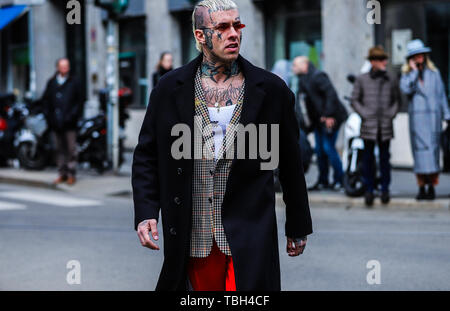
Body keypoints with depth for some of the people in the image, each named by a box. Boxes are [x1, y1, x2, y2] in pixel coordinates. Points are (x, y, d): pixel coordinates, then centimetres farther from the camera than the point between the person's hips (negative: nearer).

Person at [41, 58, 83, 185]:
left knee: (71, 149, -3)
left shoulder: (74, 82, 3)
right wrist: (49, 116, 1)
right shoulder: (51, 82, 11)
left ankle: (71, 174, 3)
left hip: (69, 123, -3)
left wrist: (73, 116, -9)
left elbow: (79, 101, 1)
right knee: (60, 149, 8)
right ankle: (62, 173, 15)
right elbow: (46, 100, 12)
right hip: (56, 122, 3)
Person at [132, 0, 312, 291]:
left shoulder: (272, 89, 2)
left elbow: (290, 163, 8)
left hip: (250, 237, -1)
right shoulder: (170, 89, 4)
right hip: (193, 240, 1)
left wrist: (297, 227, 12)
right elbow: (146, 155, 8)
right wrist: (145, 213, -5)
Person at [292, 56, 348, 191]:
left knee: (328, 147, -10)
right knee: (319, 149, 8)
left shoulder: (318, 76, -14)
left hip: (330, 119, -9)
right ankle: (323, 181, 15)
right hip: (318, 119, 9)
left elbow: (331, 94, -22)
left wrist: (329, 115, -25)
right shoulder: (303, 80, 15)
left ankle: (339, 179, -1)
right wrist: (310, 119, 13)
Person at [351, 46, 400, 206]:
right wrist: (364, 113, -5)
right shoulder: (361, 79, 4)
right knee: (368, 158, 0)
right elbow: (355, 100, 6)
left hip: (385, 126, 1)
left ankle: (385, 189, 13)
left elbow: (396, 100, 15)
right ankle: (369, 190, 8)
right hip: (369, 125, -1)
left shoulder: (391, 80, 9)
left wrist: (391, 113, 1)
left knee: (384, 157, 5)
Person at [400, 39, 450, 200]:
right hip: (416, 117, -1)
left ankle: (431, 187, -1)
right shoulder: (407, 74, 11)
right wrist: (414, 71, -5)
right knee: (419, 152, -5)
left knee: (433, 150, -3)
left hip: (433, 116, 1)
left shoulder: (434, 72, 13)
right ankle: (422, 188, -2)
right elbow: (406, 89, -10)